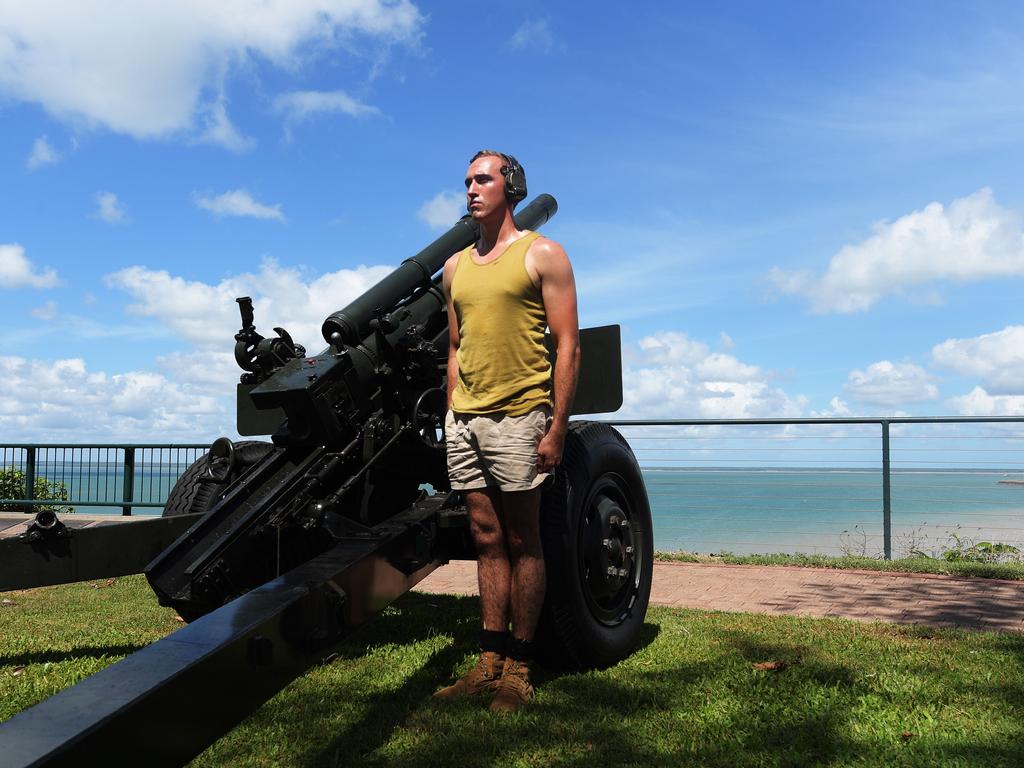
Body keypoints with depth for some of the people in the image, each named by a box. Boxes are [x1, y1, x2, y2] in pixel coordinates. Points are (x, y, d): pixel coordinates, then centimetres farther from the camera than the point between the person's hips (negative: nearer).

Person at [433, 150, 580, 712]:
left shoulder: (542, 255, 0)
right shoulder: (456, 266, 17)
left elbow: (568, 346, -5)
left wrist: (557, 427, -12)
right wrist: (452, 418, 13)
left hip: (518, 417, -5)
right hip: (465, 419, 6)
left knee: (521, 541, 1)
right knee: (486, 539, 8)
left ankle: (518, 669, 10)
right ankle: (489, 663, 15)